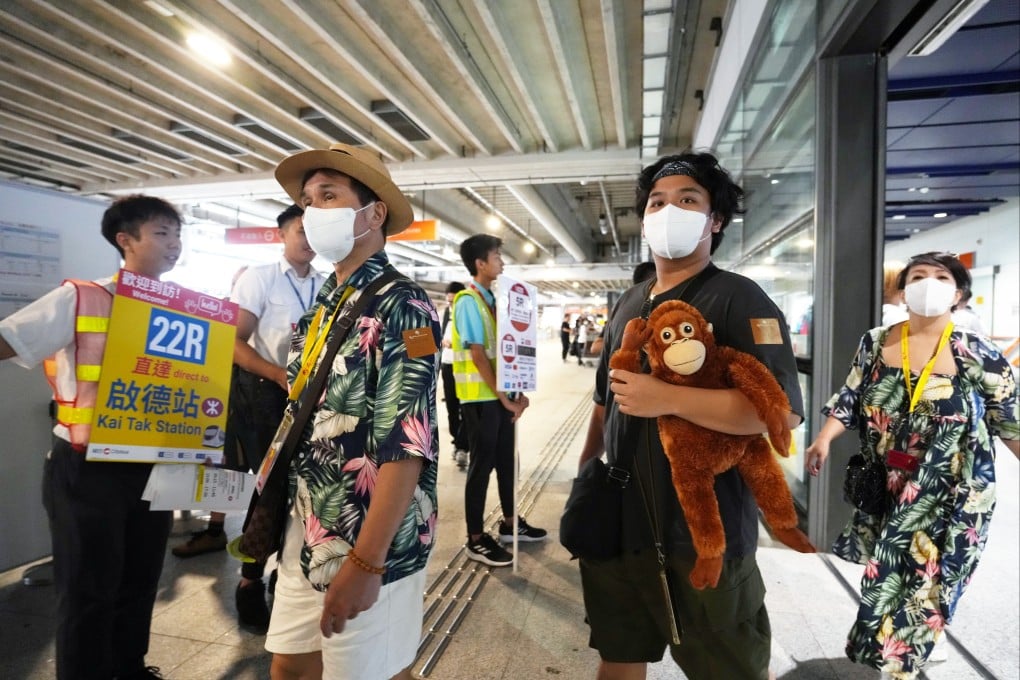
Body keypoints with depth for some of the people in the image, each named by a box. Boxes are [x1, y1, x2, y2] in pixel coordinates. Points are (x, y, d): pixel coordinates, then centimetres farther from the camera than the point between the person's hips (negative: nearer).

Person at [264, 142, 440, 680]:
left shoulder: (401, 307, -17)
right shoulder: (320, 306, 8)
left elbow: (407, 446, -23)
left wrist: (364, 563, -23)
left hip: (369, 548, -7)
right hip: (305, 536, 7)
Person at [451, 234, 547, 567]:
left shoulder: (491, 298, 13)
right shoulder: (468, 300, -13)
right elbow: (478, 354, -18)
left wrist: (515, 391, 7)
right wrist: (503, 397, -16)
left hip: (501, 394, 8)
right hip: (481, 397, -8)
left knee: (506, 459, 16)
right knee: (482, 464, 0)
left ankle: (510, 524, 32)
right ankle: (476, 540, 13)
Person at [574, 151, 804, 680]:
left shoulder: (737, 298, -10)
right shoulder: (628, 303, 10)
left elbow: (783, 409, -23)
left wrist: (667, 399, -27)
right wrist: (585, 470, 18)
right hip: (618, 522, 6)